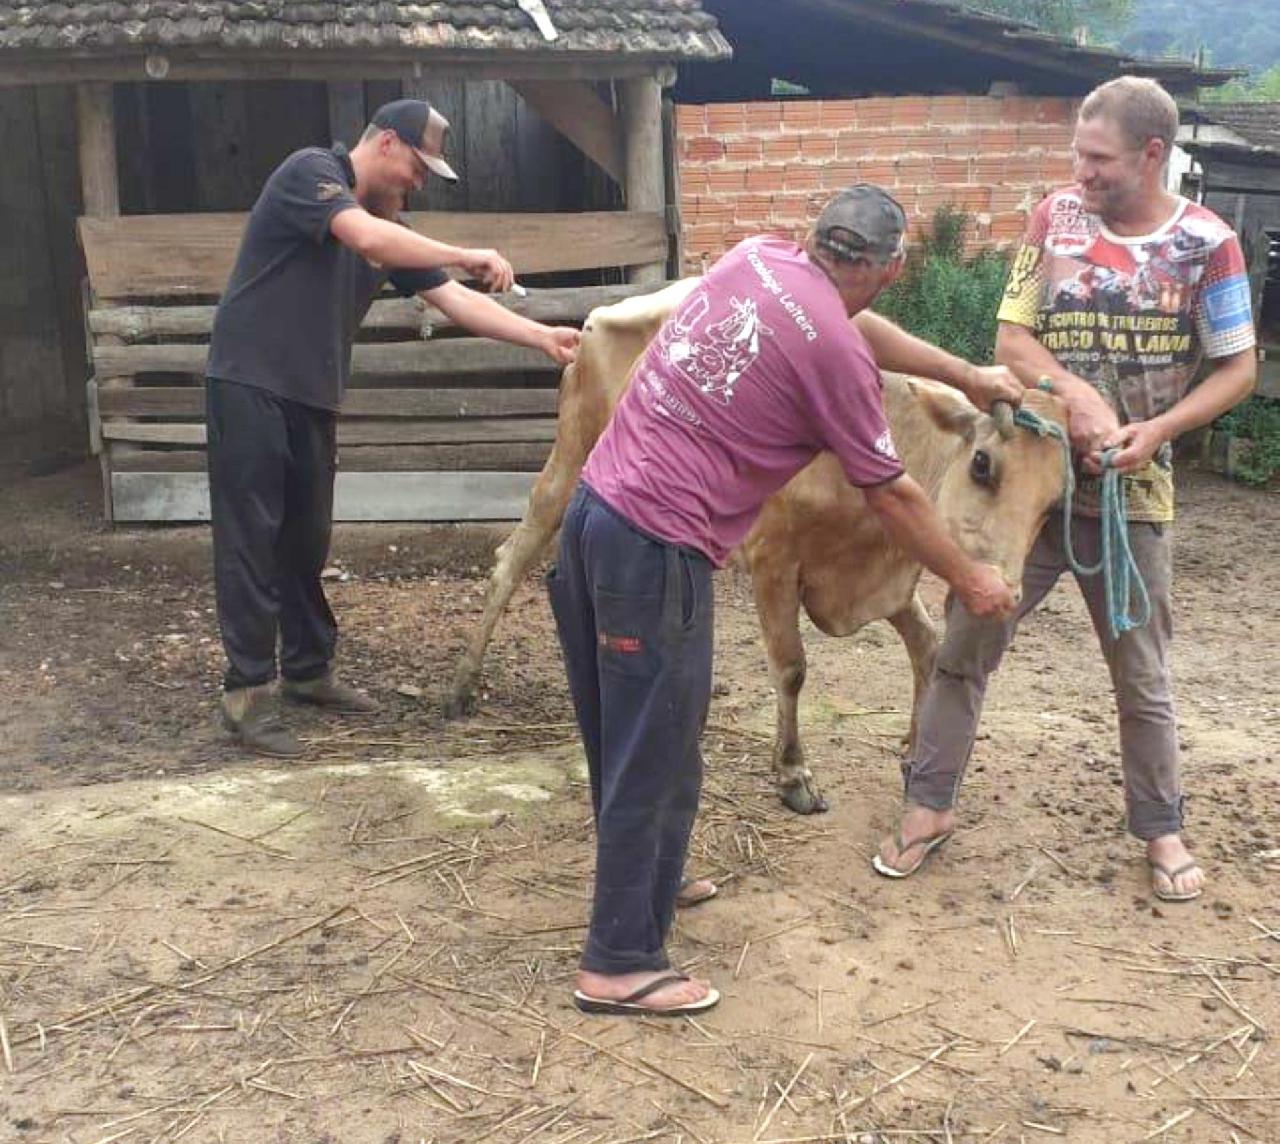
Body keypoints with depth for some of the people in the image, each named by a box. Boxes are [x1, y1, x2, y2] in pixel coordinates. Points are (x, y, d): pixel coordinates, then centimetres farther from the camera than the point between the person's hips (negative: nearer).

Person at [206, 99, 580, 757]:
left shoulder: (390, 226, 11)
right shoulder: (310, 172, -9)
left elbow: (454, 300, 7)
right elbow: (366, 239, -27)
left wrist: (543, 338, -2)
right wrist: (465, 255, -20)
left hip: (311, 395, 7)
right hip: (249, 383, -7)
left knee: (307, 540, 12)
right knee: (251, 540, -4)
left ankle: (307, 670, 25)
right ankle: (246, 692, 2)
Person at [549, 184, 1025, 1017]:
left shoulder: (756, 258, 10)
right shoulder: (834, 350, -12)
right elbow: (891, 495, -2)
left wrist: (968, 375, 35)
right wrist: (971, 581, 13)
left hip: (595, 503, 9)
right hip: (659, 548, -9)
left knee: (621, 737, 22)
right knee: (656, 761, 3)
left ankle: (641, 886, 41)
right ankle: (621, 964, 14)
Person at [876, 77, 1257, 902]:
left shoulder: (1207, 244, -6)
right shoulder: (1056, 218, -2)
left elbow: (1239, 369, -1)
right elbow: (1011, 340, -3)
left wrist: (1156, 430, -16)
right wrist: (1076, 394, -21)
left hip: (1130, 495, -1)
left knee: (1142, 676, 11)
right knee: (964, 647, 5)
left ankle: (1162, 829, 30)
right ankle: (931, 805, 22)